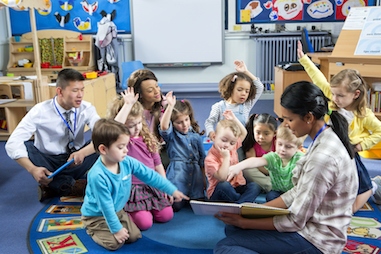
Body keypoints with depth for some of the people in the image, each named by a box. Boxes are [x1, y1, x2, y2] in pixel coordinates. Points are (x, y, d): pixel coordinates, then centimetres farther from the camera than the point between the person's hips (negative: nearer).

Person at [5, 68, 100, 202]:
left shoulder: (86, 108, -11)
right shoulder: (40, 111, -16)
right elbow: (12, 143, -22)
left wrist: (83, 152, -42)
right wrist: (32, 169, -38)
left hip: (77, 163, 1)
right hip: (49, 163, -1)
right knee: (25, 146, -28)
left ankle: (54, 186, -22)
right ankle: (71, 186, -24)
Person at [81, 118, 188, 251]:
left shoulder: (127, 161, -16)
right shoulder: (98, 175, -35)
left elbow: (149, 175, -7)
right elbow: (106, 205, -26)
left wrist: (173, 190, -6)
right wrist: (116, 229, -18)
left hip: (117, 210, 6)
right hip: (96, 215, -6)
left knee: (135, 236, 1)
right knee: (115, 242, -16)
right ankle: (93, 230, 12)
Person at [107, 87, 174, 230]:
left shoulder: (147, 137, 6)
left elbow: (157, 164, 12)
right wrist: (128, 104, -33)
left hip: (152, 187, 6)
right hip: (132, 190, -6)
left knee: (166, 215, -4)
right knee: (145, 222, -17)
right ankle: (125, 213, 12)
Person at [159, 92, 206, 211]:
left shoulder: (196, 136, 12)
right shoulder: (171, 135, 0)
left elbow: (202, 158, 16)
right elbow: (164, 127, -25)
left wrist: (204, 178, 13)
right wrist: (170, 106, -35)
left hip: (196, 174, 3)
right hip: (177, 174, -3)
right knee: (176, 205, -8)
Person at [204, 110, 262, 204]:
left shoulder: (233, 147, 5)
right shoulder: (210, 159, -17)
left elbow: (243, 133, 19)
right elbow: (222, 178, -30)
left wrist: (234, 119, 7)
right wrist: (226, 157, -27)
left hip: (237, 188, 6)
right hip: (218, 194, -6)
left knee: (255, 186, -20)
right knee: (224, 185, -38)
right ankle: (246, 202, -25)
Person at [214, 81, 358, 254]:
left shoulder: (323, 156, -28)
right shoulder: (325, 139, 2)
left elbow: (295, 221, -21)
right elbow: (298, 193, 7)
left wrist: (244, 222, -13)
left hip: (316, 240, -9)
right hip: (312, 224, 9)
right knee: (233, 228, 14)